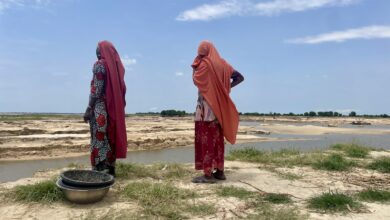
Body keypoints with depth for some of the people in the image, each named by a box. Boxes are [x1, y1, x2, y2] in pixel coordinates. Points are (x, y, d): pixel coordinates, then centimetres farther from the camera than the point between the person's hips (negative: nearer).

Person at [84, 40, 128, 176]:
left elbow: (97, 89, -15)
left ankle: (99, 172, -1)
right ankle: (110, 169, 14)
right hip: (114, 107, 7)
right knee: (111, 138, 10)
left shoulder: (99, 64, -8)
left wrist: (89, 108, -12)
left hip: (100, 107, -7)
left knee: (99, 139, -4)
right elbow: (121, 89, 12)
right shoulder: (117, 64, 12)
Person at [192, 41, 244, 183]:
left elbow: (195, 80, -1)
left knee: (206, 139, -6)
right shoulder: (223, 64, 12)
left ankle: (208, 174, -6)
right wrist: (226, 87, 7)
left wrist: (195, 64, 7)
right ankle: (219, 171, 15)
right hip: (220, 106, 7)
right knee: (218, 138, 10)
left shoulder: (204, 63, -8)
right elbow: (240, 77, 11)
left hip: (206, 106, -7)